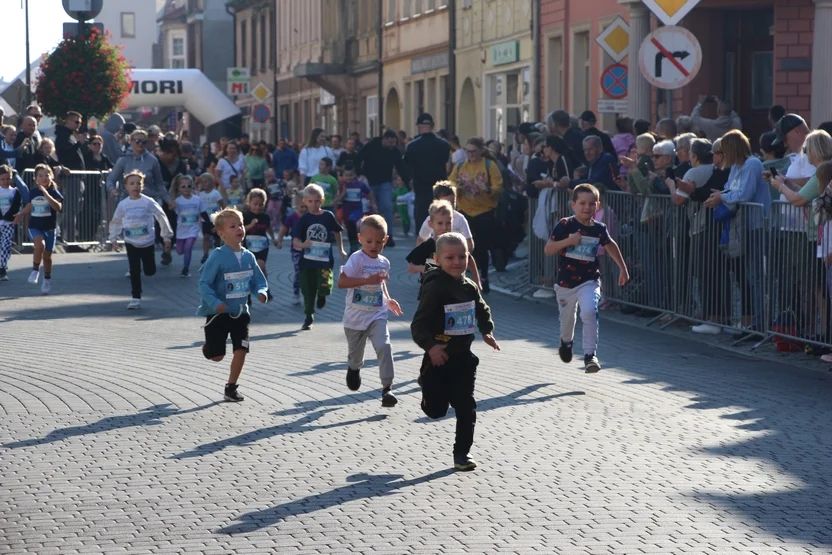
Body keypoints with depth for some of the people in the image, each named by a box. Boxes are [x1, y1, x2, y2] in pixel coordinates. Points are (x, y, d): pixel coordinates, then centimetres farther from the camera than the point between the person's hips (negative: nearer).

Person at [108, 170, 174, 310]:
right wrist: (113, 239, 7)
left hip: (147, 241, -1)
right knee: (135, 271, -2)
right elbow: (115, 222, 11)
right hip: (131, 242, 1)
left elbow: (161, 217, -2)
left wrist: (167, 237, -1)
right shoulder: (123, 205, -2)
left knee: (150, 271, 1)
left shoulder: (148, 202, -9)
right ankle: (136, 298, 7)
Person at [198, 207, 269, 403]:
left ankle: (231, 387, 12)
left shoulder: (248, 257, 0)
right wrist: (215, 303, -31)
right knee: (216, 356, 4)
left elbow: (258, 280, 9)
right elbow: (204, 283, -17)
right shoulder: (218, 256, -17)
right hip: (218, 313, -4)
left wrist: (261, 292, -14)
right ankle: (207, 346, 41)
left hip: (240, 313, 4)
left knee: (240, 351, -4)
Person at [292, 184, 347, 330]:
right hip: (307, 261, 1)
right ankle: (309, 317, 26)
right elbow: (295, 241, -10)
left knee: (324, 287, -17)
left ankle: (322, 295, 20)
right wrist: (302, 245, -32)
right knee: (308, 291, 9)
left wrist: (341, 250, 20)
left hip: (325, 259, -1)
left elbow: (337, 232, 17)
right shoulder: (303, 219, -4)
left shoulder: (328, 216, -1)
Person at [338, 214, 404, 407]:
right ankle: (354, 369, 52)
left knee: (384, 347, -19)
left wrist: (388, 299, 12)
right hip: (355, 316, -3)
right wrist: (367, 280, -32)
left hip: (377, 315, 3)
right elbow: (341, 282, -26)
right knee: (355, 351, 16)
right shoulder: (356, 259, -16)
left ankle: (387, 387, -17)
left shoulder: (384, 263, 4)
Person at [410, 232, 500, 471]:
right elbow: (418, 324, -22)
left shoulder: (469, 287, 2)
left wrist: (487, 332, 10)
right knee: (436, 410, 6)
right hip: (438, 357, -5)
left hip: (463, 355, 5)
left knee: (466, 407, 2)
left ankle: (462, 452, 13)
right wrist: (430, 346, -35)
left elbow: (482, 311, 22)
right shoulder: (434, 289, -17)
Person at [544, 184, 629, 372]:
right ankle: (566, 341, 52)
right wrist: (568, 241, -26)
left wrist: (623, 269, 21)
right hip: (566, 282, 0)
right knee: (567, 317, 18)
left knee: (589, 313, -23)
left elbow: (611, 246, 17)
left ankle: (590, 355, -18)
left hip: (589, 281, 0)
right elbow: (547, 250, -13)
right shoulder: (565, 225, -10)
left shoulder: (599, 229, -2)